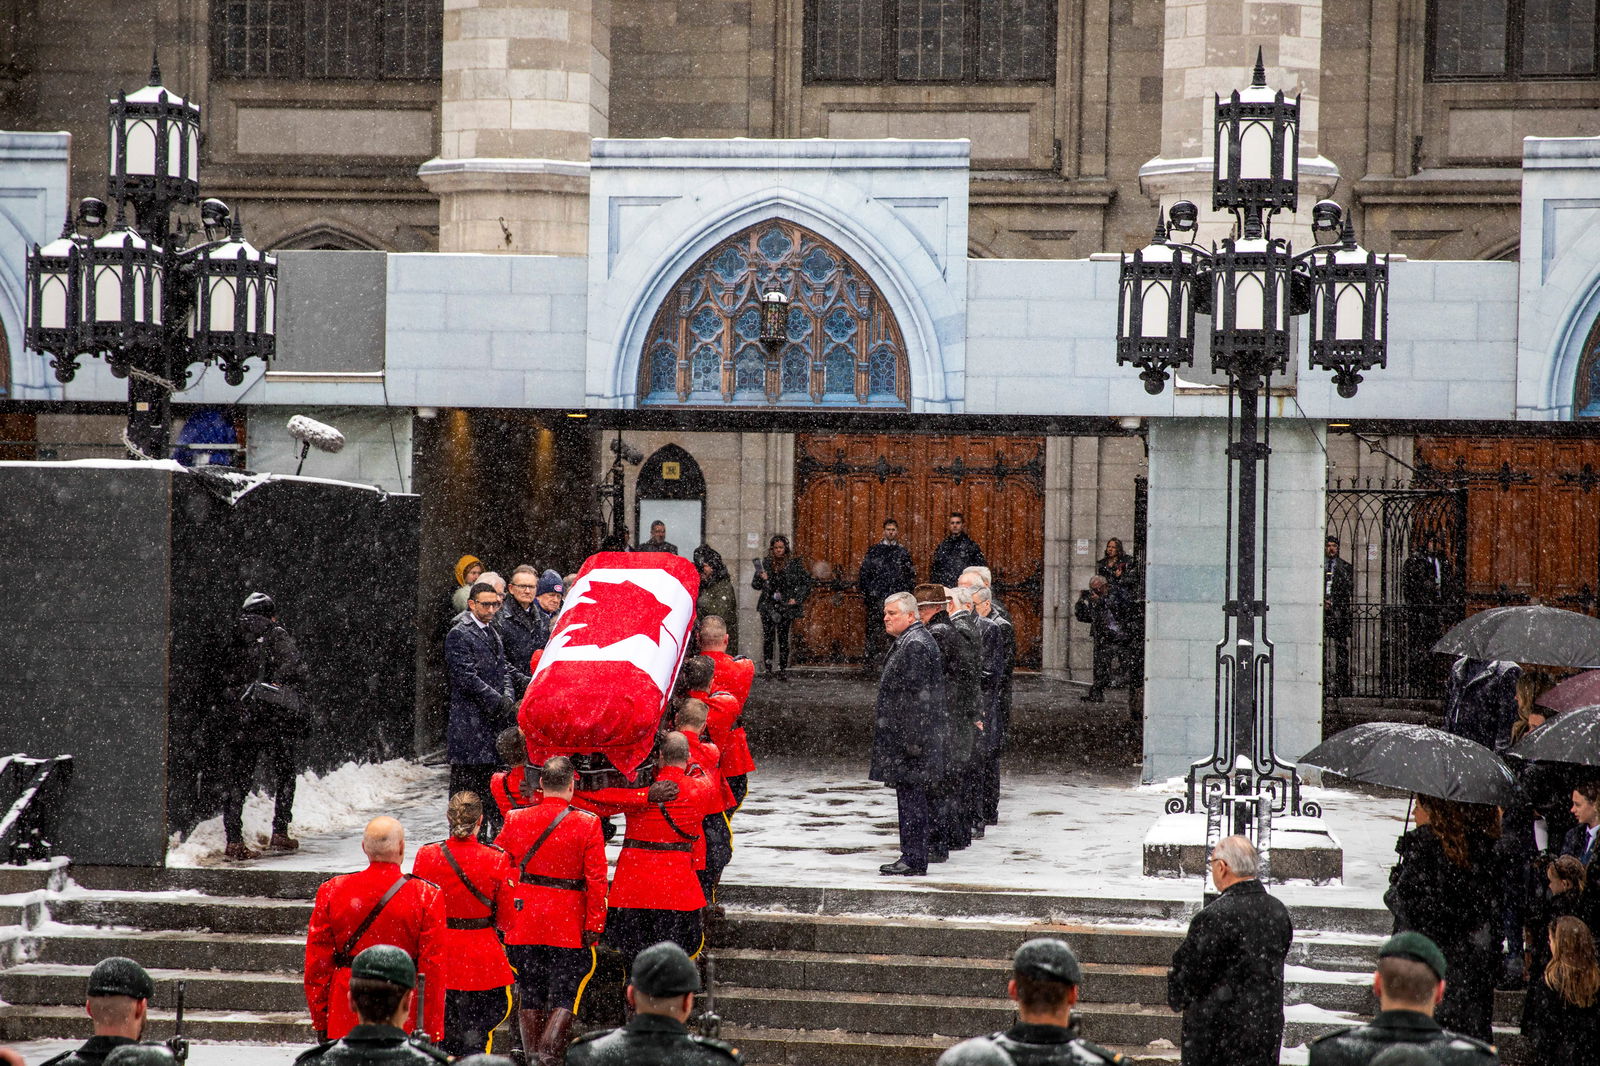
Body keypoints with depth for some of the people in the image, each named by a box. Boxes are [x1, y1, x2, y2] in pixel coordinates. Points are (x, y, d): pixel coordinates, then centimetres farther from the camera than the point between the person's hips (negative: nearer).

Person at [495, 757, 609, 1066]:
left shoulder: (515, 820, 1)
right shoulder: (588, 824, -7)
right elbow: (597, 881, -9)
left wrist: (501, 920, 14)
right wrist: (593, 927, -5)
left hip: (522, 924, 3)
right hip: (568, 927, -3)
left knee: (530, 997, 12)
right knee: (565, 998, 3)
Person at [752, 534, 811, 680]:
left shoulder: (794, 563, 1)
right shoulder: (766, 563, 8)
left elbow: (806, 583, 5)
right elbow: (755, 584, 14)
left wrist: (797, 599, -5)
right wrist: (761, 579, -8)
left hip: (786, 606, -2)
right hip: (768, 605, 2)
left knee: (783, 638, -3)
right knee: (768, 637, -8)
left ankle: (783, 670, 4)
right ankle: (767, 668, -3)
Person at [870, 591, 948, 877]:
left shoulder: (915, 645, -16)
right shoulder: (910, 641, 18)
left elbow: (917, 695, -21)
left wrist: (911, 740, -22)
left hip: (909, 735, -11)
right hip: (909, 737, 11)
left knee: (912, 797, -8)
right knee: (914, 799, 13)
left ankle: (913, 860, -7)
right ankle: (913, 857, 18)